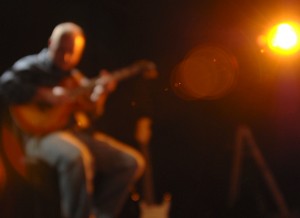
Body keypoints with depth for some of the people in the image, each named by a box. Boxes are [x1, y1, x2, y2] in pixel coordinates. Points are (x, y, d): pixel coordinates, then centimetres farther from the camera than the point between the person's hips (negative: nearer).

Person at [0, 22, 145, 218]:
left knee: (132, 162, -4)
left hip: (77, 132, 8)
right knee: (78, 158, -41)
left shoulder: (75, 77, 22)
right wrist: (46, 95, -20)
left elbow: (90, 111, 19)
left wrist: (100, 93, 0)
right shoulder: (33, 66, 1)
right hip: (43, 135, -8)